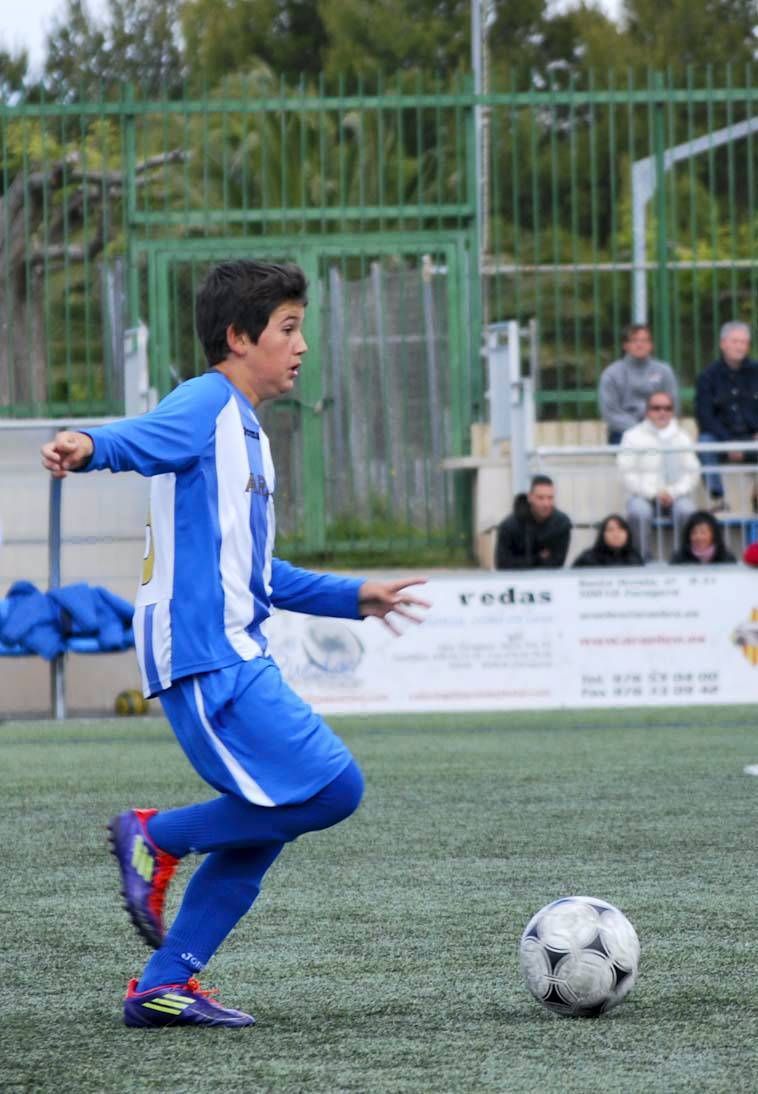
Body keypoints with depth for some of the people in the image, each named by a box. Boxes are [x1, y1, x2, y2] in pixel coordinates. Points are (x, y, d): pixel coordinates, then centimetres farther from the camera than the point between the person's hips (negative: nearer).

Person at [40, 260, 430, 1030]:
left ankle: (163, 987, 11)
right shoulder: (205, 405, -6)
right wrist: (87, 445, -51)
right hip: (204, 656, -10)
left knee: (265, 824, 9)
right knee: (332, 787, -16)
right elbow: (145, 436, -29)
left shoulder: (246, 433, 25)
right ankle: (158, 838, -3)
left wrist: (353, 597, 38)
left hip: (234, 657, 10)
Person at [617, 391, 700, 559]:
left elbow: (692, 472, 8)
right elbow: (627, 474, -2)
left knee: (685, 511, -33)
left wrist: (673, 492, -11)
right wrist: (653, 493, -15)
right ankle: (643, 558, -26)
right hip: (643, 495, -1)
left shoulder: (682, 438, 16)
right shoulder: (633, 437, 7)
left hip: (675, 496, 2)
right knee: (639, 513, -36)